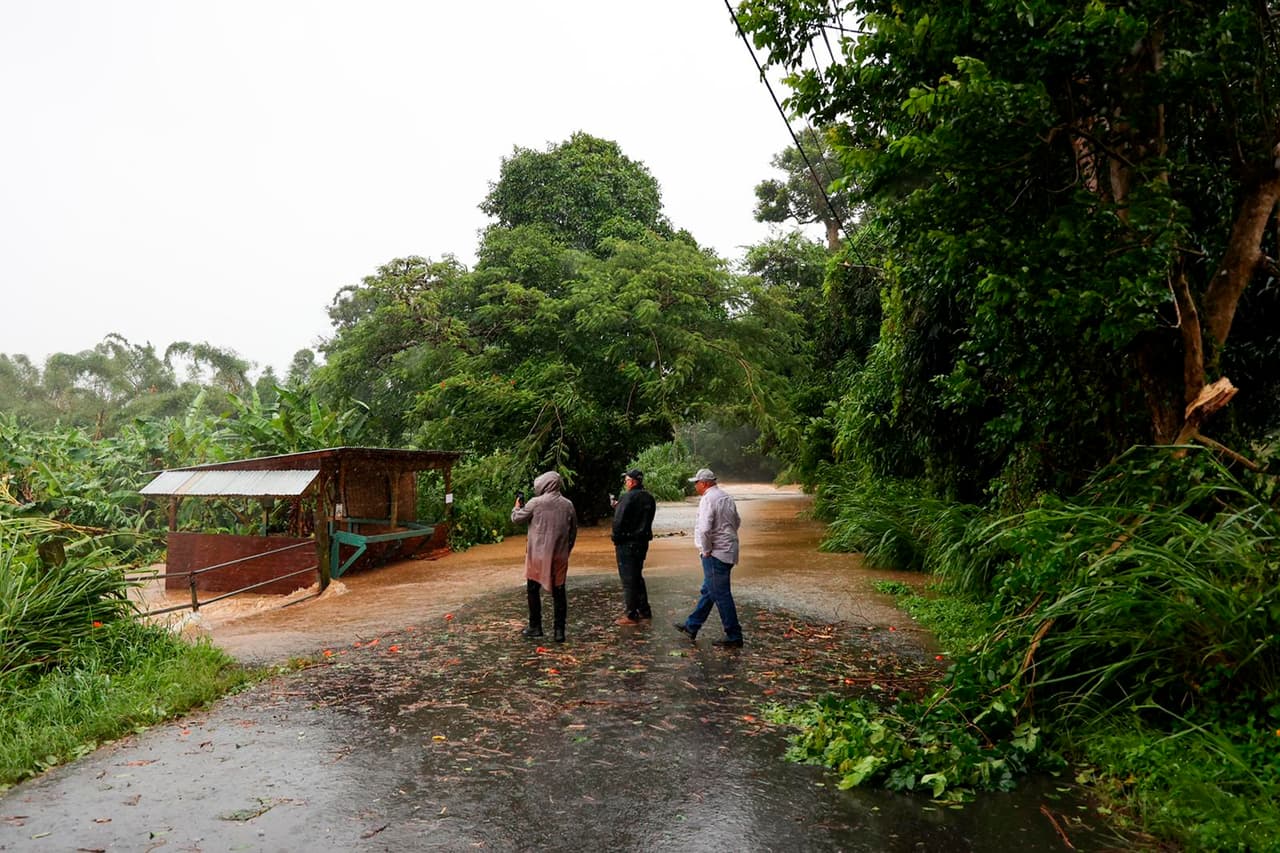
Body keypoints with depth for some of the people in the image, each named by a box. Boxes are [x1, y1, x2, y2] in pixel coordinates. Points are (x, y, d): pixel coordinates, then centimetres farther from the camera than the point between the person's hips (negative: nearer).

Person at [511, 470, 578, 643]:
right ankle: (559, 630, 9)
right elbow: (573, 531, 8)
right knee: (559, 592, 8)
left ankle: (535, 627, 16)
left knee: (533, 590, 12)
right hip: (560, 556, 3)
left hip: (538, 555, -3)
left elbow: (517, 519, 1)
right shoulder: (568, 504, 2)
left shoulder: (535, 503, -10)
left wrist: (517, 506, 21)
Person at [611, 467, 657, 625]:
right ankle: (644, 612, 23)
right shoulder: (649, 498, 11)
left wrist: (616, 541, -6)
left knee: (628, 579, -2)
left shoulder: (627, 497, -15)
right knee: (637, 577, 19)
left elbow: (618, 521, -19)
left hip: (627, 543, -8)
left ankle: (630, 615, 2)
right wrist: (618, 507, 15)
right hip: (643, 542, 8)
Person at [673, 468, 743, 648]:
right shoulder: (726, 497, 12)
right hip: (728, 551, 10)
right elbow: (737, 522, 22)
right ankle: (691, 627, 31)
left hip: (715, 554, -10)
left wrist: (706, 550, -15)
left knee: (721, 594, -2)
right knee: (708, 591, 18)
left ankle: (734, 637, 3)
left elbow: (704, 529, -27)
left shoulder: (708, 499, -18)